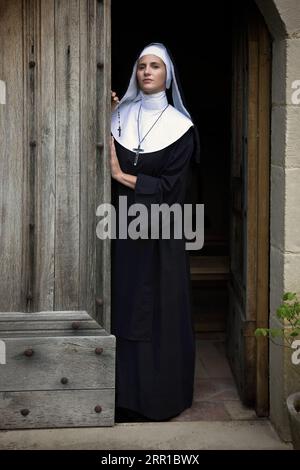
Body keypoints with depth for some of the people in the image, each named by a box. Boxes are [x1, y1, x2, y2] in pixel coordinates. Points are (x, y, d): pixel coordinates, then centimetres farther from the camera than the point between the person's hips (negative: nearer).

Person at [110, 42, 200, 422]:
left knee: (159, 312, 2)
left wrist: (122, 176, -10)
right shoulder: (119, 115, 8)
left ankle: (159, 395, 12)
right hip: (123, 227, 3)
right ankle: (124, 394, 12)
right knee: (122, 310, 3)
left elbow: (170, 188, -7)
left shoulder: (180, 126, -1)